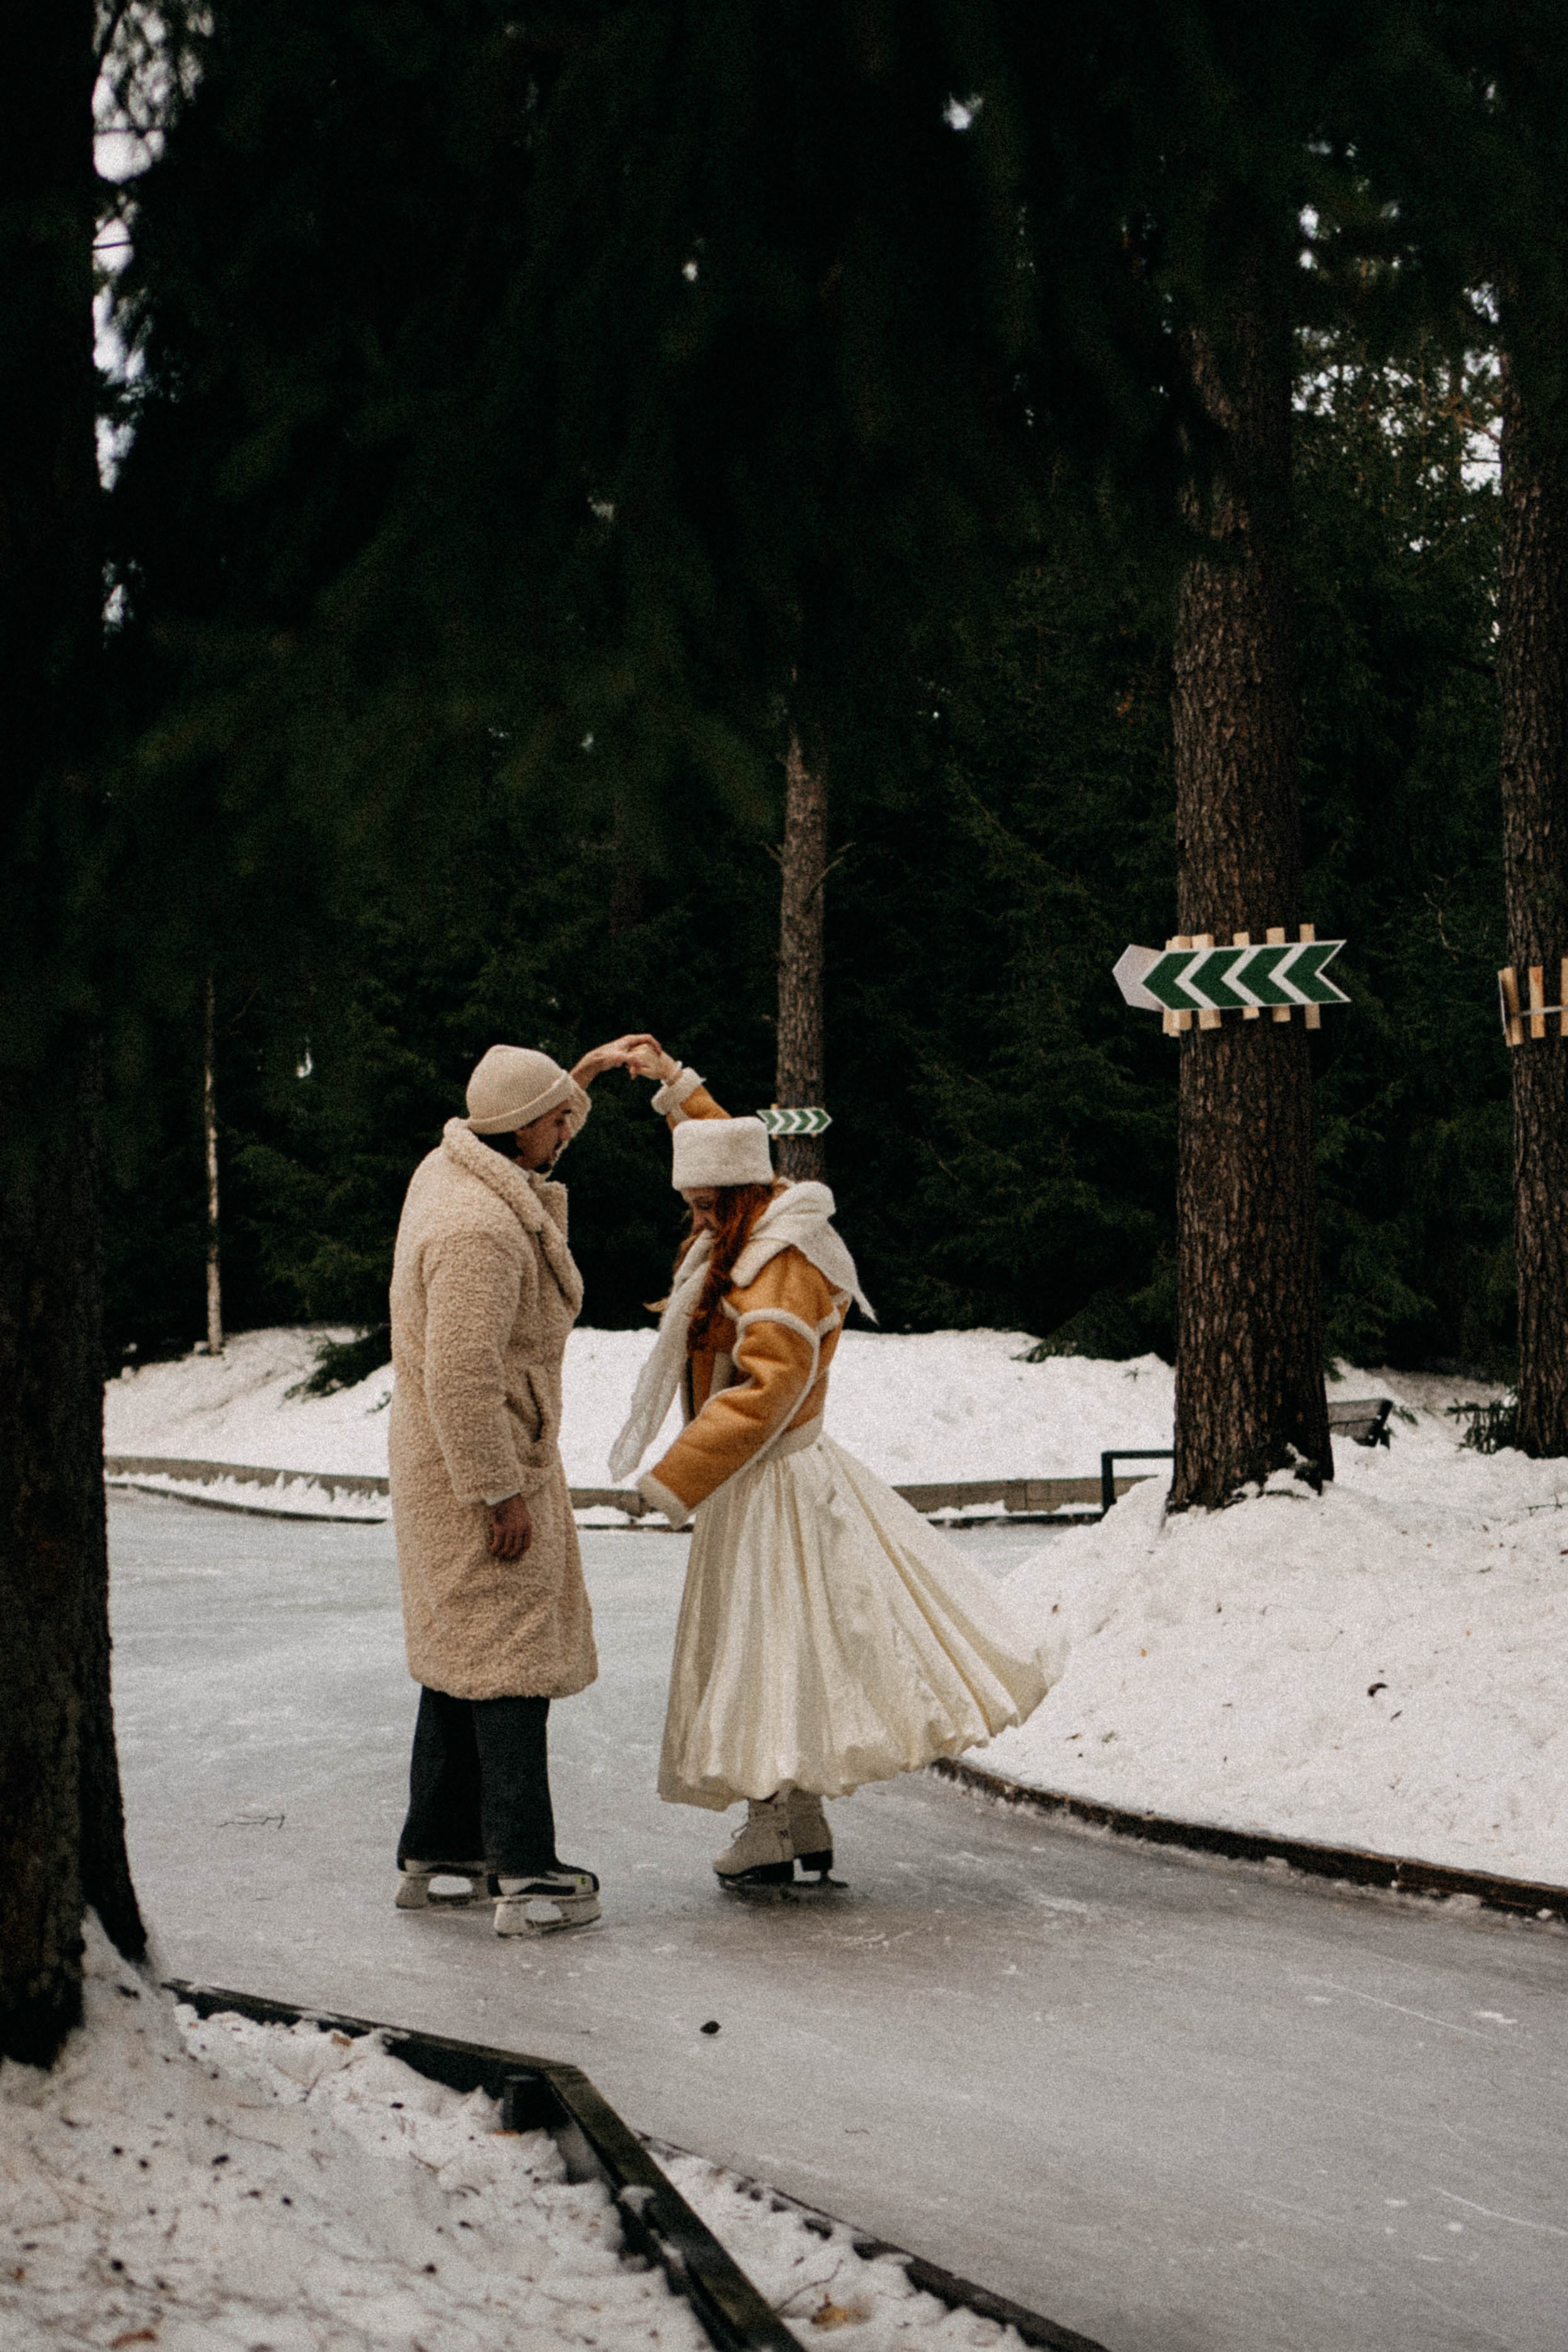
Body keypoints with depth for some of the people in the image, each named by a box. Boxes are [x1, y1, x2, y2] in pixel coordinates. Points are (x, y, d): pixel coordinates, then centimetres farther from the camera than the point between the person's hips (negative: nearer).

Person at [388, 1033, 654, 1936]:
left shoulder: (450, 1169, 6)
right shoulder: (481, 1229, -25)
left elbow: (519, 1146, 33)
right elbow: (461, 1377, -28)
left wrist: (580, 1074, 37)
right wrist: (500, 1495, -24)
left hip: (445, 1464, 11)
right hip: (483, 1468, -11)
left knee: (461, 1658, 17)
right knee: (510, 1659, -8)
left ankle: (434, 1853, 26)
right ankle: (528, 1874, -6)